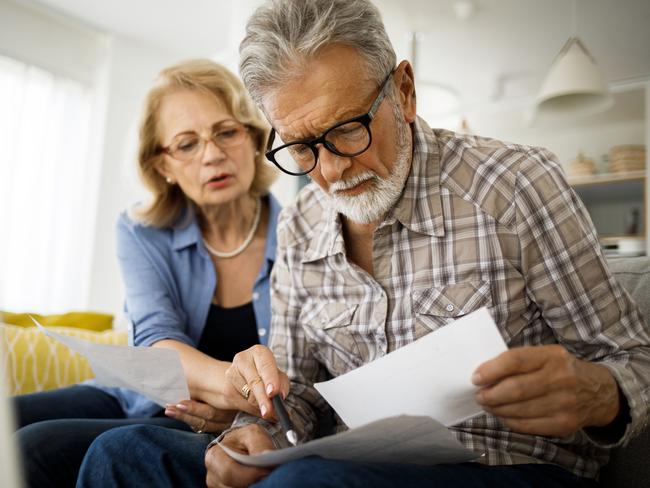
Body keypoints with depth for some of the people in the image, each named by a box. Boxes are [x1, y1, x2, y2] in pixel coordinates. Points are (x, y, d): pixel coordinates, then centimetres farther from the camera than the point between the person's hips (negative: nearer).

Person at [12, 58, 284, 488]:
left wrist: (248, 404, -32)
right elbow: (156, 340, -18)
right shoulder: (142, 234, -2)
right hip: (139, 400, 3)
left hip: (221, 436, -3)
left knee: (38, 447, -25)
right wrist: (229, 380, -42)